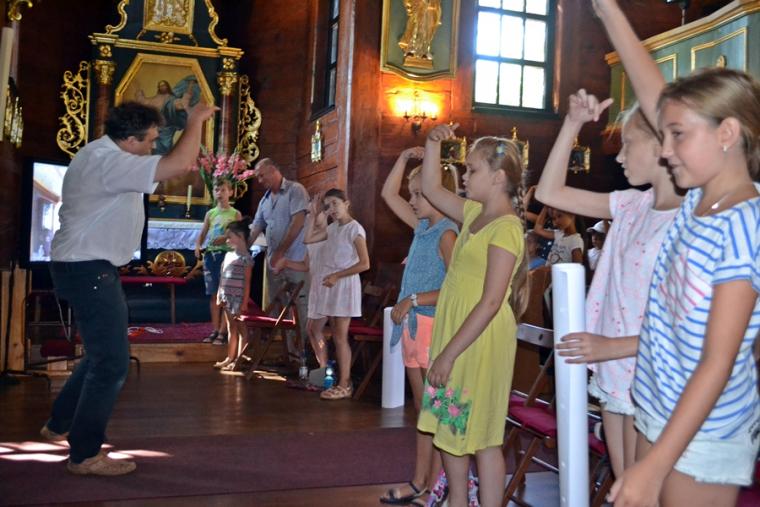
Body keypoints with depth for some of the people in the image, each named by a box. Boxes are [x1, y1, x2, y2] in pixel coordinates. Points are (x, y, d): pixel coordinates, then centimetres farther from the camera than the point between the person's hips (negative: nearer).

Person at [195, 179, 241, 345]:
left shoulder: (235, 214, 2)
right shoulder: (210, 213, 14)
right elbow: (202, 234, 14)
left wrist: (225, 239, -20)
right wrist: (197, 246, -6)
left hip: (227, 255, -4)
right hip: (211, 255, 4)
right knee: (213, 295, 7)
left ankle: (222, 332, -3)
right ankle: (215, 330, 13)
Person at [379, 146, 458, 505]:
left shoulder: (447, 233, -13)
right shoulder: (422, 226, 11)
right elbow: (388, 193, 21)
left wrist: (413, 299, -19)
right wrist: (405, 158, 12)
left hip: (434, 327, -9)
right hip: (413, 326, 9)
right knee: (422, 409, 14)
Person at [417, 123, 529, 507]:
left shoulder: (506, 227, -16)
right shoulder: (475, 214, 10)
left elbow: (490, 302, -21)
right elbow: (431, 189, 24)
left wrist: (449, 353, -20)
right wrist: (433, 143, 10)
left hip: (480, 340, -9)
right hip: (455, 336, 9)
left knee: (481, 436, 1)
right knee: (449, 428, 16)